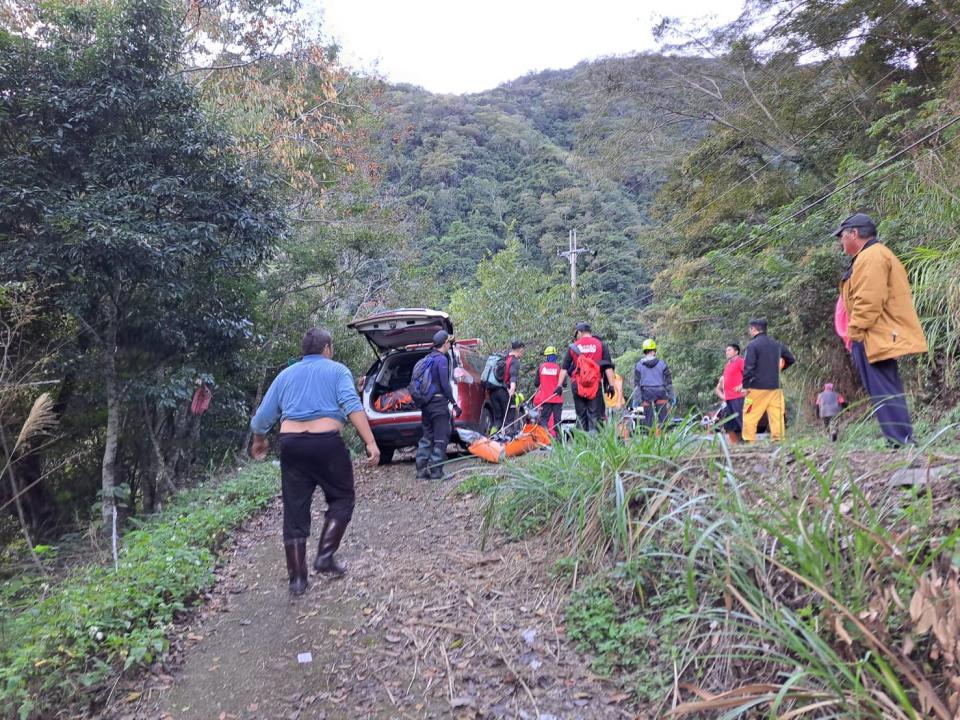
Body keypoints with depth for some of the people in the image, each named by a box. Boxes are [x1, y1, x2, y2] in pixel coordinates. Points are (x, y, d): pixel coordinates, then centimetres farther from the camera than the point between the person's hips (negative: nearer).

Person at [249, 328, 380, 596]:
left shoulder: (285, 375, 18)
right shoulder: (336, 370, 6)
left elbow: (262, 417, 17)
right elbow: (352, 406, -12)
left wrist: (259, 442, 36)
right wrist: (370, 442, -17)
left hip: (291, 444, 4)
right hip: (326, 443, -4)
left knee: (295, 510, 9)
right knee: (341, 499, 14)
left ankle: (297, 578, 12)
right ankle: (325, 556, 3)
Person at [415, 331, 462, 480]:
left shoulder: (428, 359, 15)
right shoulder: (441, 359, -11)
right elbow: (445, 384, -16)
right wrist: (454, 403, -12)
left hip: (425, 404, 8)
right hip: (439, 403, -8)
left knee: (426, 438, 13)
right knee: (441, 439, -3)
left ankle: (421, 470, 13)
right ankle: (436, 471, -4)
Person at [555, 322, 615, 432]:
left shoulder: (573, 347, 8)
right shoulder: (601, 345, 7)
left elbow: (564, 368, 6)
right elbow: (608, 367, 0)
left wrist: (559, 385, 7)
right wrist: (611, 385, -1)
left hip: (577, 386, 1)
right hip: (595, 386, -1)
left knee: (581, 416, 10)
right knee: (595, 415, 0)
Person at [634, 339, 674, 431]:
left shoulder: (639, 365, 0)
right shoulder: (661, 363, -1)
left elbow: (636, 384, -1)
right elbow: (668, 382, 2)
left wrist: (636, 399, 3)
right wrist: (672, 396, 9)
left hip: (646, 394, 0)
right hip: (660, 392, 0)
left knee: (648, 420, 5)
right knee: (663, 418, 5)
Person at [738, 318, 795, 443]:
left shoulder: (752, 345, -9)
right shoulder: (777, 344, 12)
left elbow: (748, 367, -14)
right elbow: (791, 359, 23)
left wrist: (745, 385, -9)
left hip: (757, 388, -6)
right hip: (775, 387, 6)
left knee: (750, 416, -2)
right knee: (776, 415, 7)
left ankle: (749, 441, -5)